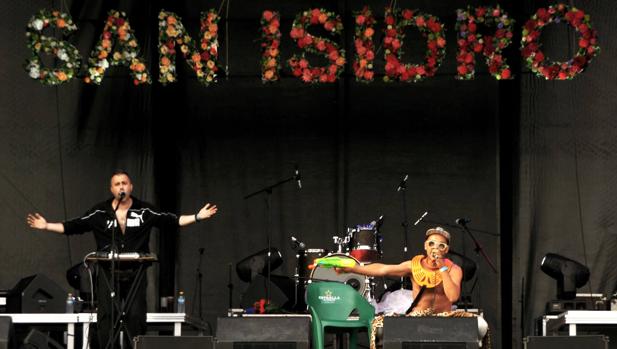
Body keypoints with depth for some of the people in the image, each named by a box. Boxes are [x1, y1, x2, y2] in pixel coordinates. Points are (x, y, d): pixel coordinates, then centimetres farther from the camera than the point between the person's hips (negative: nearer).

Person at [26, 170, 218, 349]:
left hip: (135, 274, 0)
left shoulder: (145, 211, 4)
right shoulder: (99, 212, 3)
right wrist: (47, 226, -4)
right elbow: (73, 226, 4)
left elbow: (171, 221, 3)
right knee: (106, 317, -1)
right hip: (108, 274, 0)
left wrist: (197, 217, -5)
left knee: (136, 316, 0)